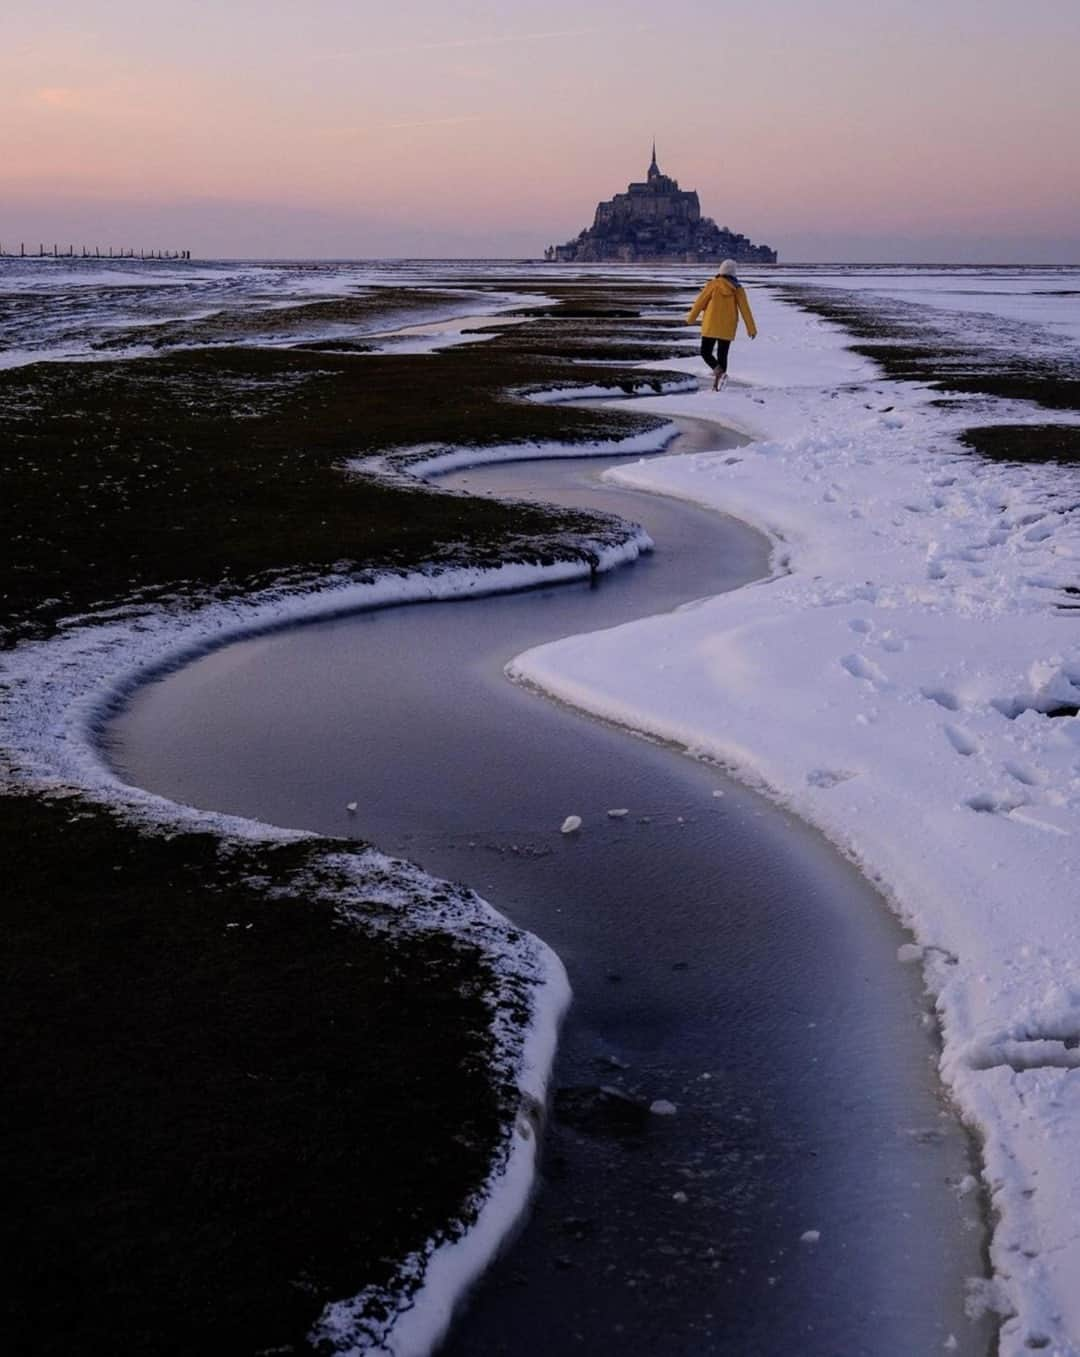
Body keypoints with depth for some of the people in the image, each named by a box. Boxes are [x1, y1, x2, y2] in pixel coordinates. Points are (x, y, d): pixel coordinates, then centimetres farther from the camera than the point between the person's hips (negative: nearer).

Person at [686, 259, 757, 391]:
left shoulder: (713, 284, -8)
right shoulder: (738, 289, 0)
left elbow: (700, 302, -3)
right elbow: (745, 310, -1)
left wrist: (691, 318, 12)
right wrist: (751, 329, 5)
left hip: (711, 326, -3)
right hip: (727, 329, 3)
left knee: (706, 352, 7)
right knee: (722, 355, 13)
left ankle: (719, 371, -19)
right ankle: (717, 384, 7)